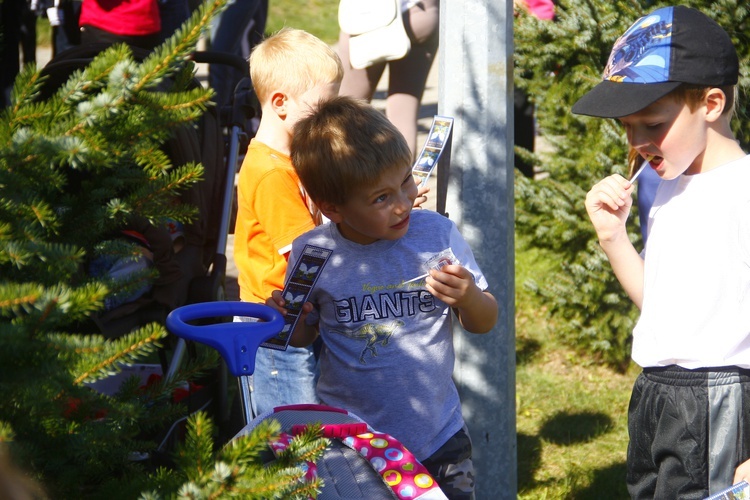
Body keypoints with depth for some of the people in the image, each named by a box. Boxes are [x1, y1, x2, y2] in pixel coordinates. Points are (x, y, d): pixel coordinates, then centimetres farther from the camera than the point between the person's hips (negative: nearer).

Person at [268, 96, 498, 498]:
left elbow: (485, 323, 3)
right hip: (348, 445, -1)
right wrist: (290, 321, -17)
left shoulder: (436, 232, -7)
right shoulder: (311, 253, -11)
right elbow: (304, 337, 5)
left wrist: (468, 299, -18)